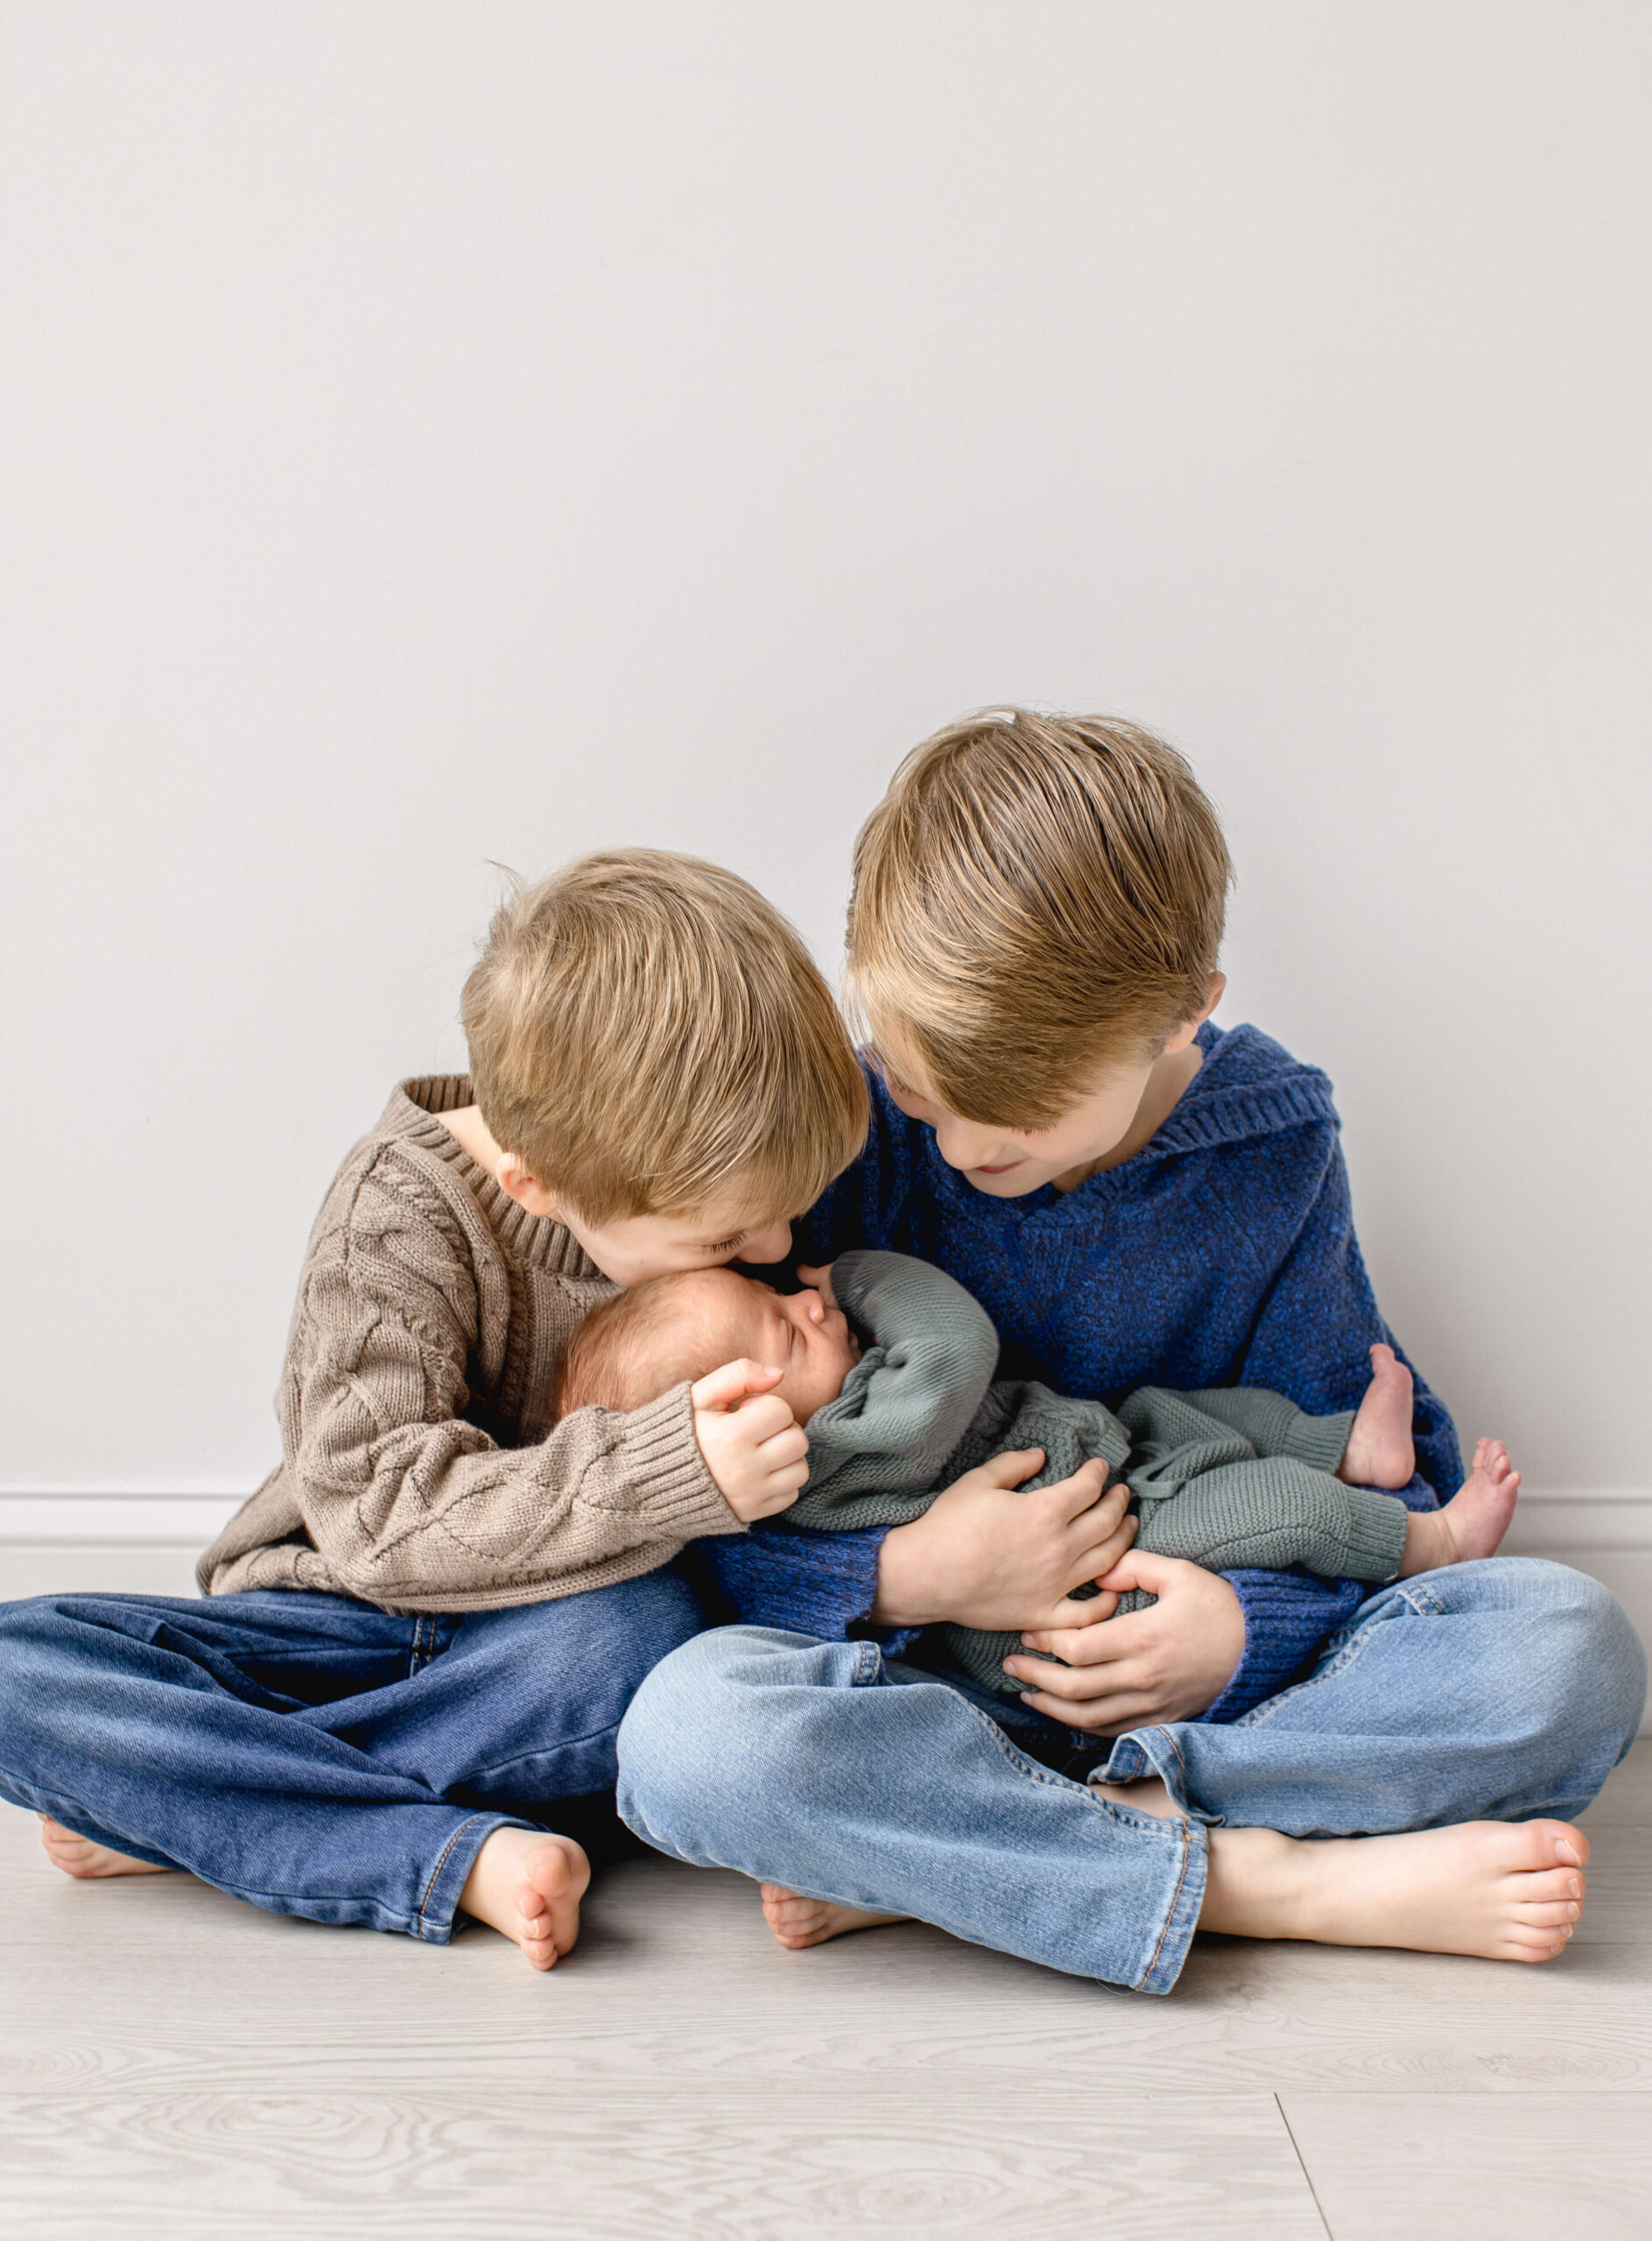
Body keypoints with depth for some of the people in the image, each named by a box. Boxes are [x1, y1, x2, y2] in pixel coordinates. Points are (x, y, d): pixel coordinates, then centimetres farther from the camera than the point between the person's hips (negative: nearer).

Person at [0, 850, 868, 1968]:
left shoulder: (723, 1181, -6)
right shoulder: (400, 1218, -17)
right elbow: (380, 1516, -25)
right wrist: (668, 1472, -35)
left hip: (556, 1629, 1)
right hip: (347, 1619, -1)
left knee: (641, 1635, -37)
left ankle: (175, 1810, -22)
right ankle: (458, 1853, -32)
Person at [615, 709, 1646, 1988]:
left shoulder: (1271, 1146, -3)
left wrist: (1248, 1624, -18)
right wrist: (908, 1577, -22)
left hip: (1209, 1680, 2)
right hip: (921, 1679, -2)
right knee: (691, 1729, -33)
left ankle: (922, 1862, -23)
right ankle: (1260, 1880, -24)